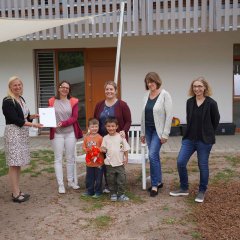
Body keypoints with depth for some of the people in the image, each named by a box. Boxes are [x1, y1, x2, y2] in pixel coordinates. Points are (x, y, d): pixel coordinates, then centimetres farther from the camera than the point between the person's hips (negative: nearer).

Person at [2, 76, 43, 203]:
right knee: (14, 164, -5)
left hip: (23, 134, 8)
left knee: (18, 164, 11)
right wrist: (32, 124, -21)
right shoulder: (8, 101, -10)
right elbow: (15, 119, -17)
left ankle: (17, 191, 19)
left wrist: (33, 116, 1)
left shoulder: (21, 99, 15)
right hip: (13, 133, -8)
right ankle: (15, 194, 0)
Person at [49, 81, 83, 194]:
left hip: (70, 133, 1)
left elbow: (74, 118, -5)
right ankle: (61, 184, 9)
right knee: (58, 159, 2)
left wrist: (63, 123, -19)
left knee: (70, 158, 10)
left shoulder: (73, 101, 1)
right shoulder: (52, 101, 3)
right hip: (57, 133, -1)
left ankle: (71, 181, 23)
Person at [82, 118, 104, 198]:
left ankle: (98, 192, 18)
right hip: (89, 161, 4)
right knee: (89, 177, 15)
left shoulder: (100, 137, -10)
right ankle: (89, 191, 28)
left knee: (98, 178, 5)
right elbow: (84, 146, 7)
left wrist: (97, 150, -24)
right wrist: (87, 150, -12)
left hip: (98, 161, -4)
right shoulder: (86, 137, 3)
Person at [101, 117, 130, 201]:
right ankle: (113, 194, 24)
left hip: (120, 162, -1)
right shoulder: (105, 138, 2)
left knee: (121, 179, 1)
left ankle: (121, 194, 14)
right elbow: (103, 148, 4)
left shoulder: (121, 137, -4)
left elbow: (126, 149, 1)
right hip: (109, 163, 1)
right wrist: (103, 150, -18)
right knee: (111, 180, 10)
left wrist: (126, 158, -3)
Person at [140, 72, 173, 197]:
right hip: (148, 130, 6)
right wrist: (142, 132, 13)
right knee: (154, 156, 12)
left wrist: (165, 134, -16)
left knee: (152, 155, -13)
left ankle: (155, 184, 0)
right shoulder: (146, 95, 8)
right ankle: (158, 181, 25)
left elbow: (169, 115, -13)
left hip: (158, 130, -6)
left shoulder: (165, 95, -10)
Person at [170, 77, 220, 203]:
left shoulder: (211, 103, -10)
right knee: (180, 162, 0)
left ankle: (202, 191, 26)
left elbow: (215, 121, 1)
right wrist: (191, 132, 11)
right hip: (189, 138, 4)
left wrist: (207, 134, 9)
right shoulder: (189, 102, 3)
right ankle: (184, 189, 19)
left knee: (203, 166, 6)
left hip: (204, 140, -4)